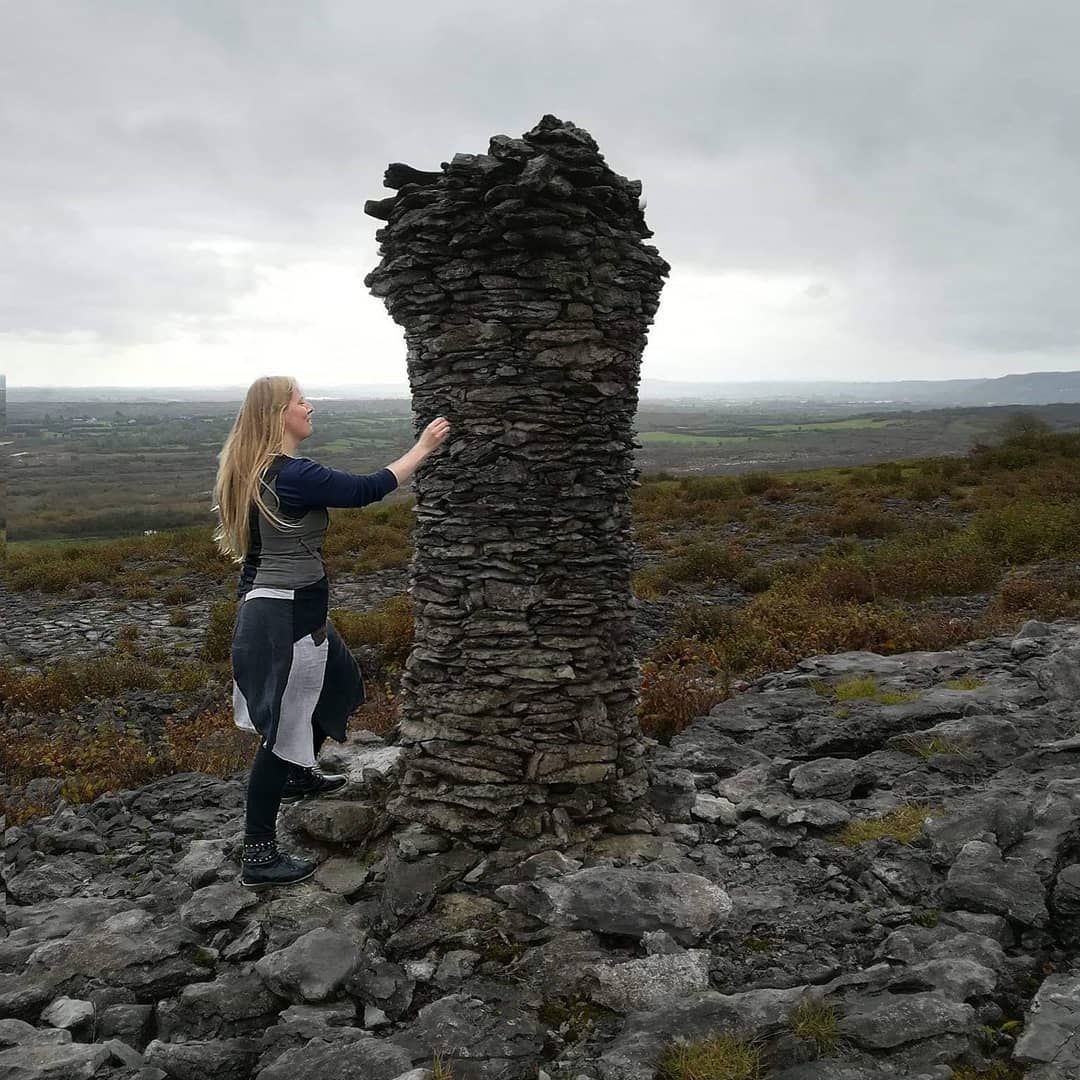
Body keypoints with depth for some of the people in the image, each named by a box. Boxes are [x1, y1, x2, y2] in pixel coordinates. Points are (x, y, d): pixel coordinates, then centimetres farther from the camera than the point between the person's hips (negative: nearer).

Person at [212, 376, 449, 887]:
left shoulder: (252, 472, 8)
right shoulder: (292, 475, -22)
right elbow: (365, 490, -20)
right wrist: (423, 447, -9)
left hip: (266, 605, 10)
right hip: (290, 617, -10)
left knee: (336, 687, 29)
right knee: (282, 731, -2)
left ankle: (300, 777, 50)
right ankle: (259, 856, 8)